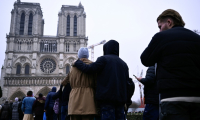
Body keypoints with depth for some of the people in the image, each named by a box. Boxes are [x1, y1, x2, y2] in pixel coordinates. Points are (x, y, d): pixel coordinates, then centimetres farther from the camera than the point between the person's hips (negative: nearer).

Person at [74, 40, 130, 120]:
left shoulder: (103, 59, -1)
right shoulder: (123, 64, 19)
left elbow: (89, 69, -8)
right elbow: (126, 82, 17)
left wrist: (77, 62, 8)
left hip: (107, 97, -6)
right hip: (120, 98, 6)